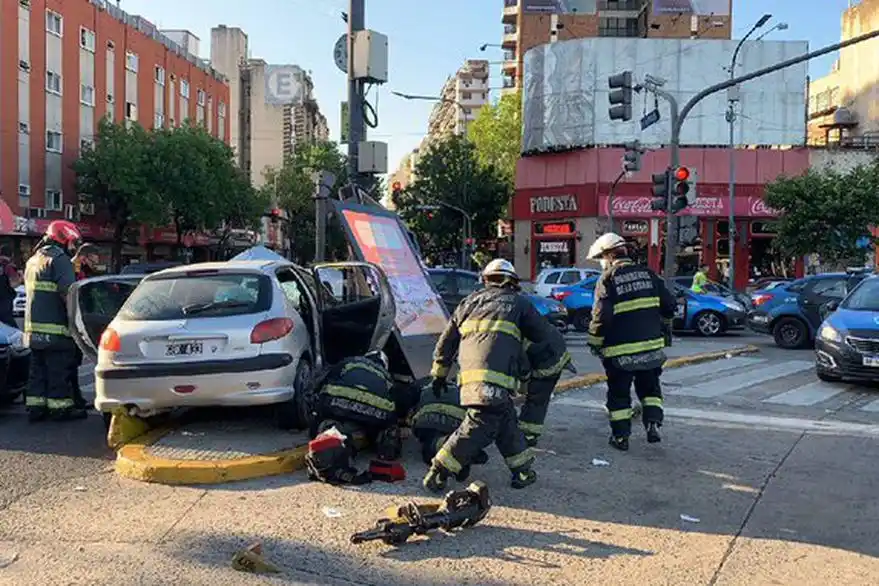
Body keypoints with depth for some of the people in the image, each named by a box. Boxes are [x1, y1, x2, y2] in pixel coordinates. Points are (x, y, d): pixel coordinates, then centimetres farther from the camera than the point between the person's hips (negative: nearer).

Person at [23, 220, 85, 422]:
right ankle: (61, 406, 1)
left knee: (38, 368, 14)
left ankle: (35, 406, 17)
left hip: (33, 326, 9)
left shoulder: (33, 260, 21)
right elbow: (68, 292, -20)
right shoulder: (59, 259, -10)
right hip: (54, 327, -9)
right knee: (59, 369, -3)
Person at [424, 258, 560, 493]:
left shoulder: (471, 300, 27)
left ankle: (522, 470, 22)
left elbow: (447, 340, 27)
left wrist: (439, 372, 35)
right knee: (481, 426, -7)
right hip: (493, 376, -6)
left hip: (469, 372, 6)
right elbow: (544, 334, 18)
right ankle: (438, 472, -9)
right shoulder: (517, 302, 17)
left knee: (505, 421, 16)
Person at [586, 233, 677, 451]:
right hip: (651, 344, 4)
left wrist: (594, 342, -4)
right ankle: (653, 423, 9)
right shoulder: (647, 273, 4)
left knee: (619, 392, 11)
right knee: (649, 387, 22)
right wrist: (660, 326, 25)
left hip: (620, 348, -4)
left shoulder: (607, 279, -11)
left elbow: (601, 316, -18)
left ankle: (621, 436, 15)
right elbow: (669, 304, 8)